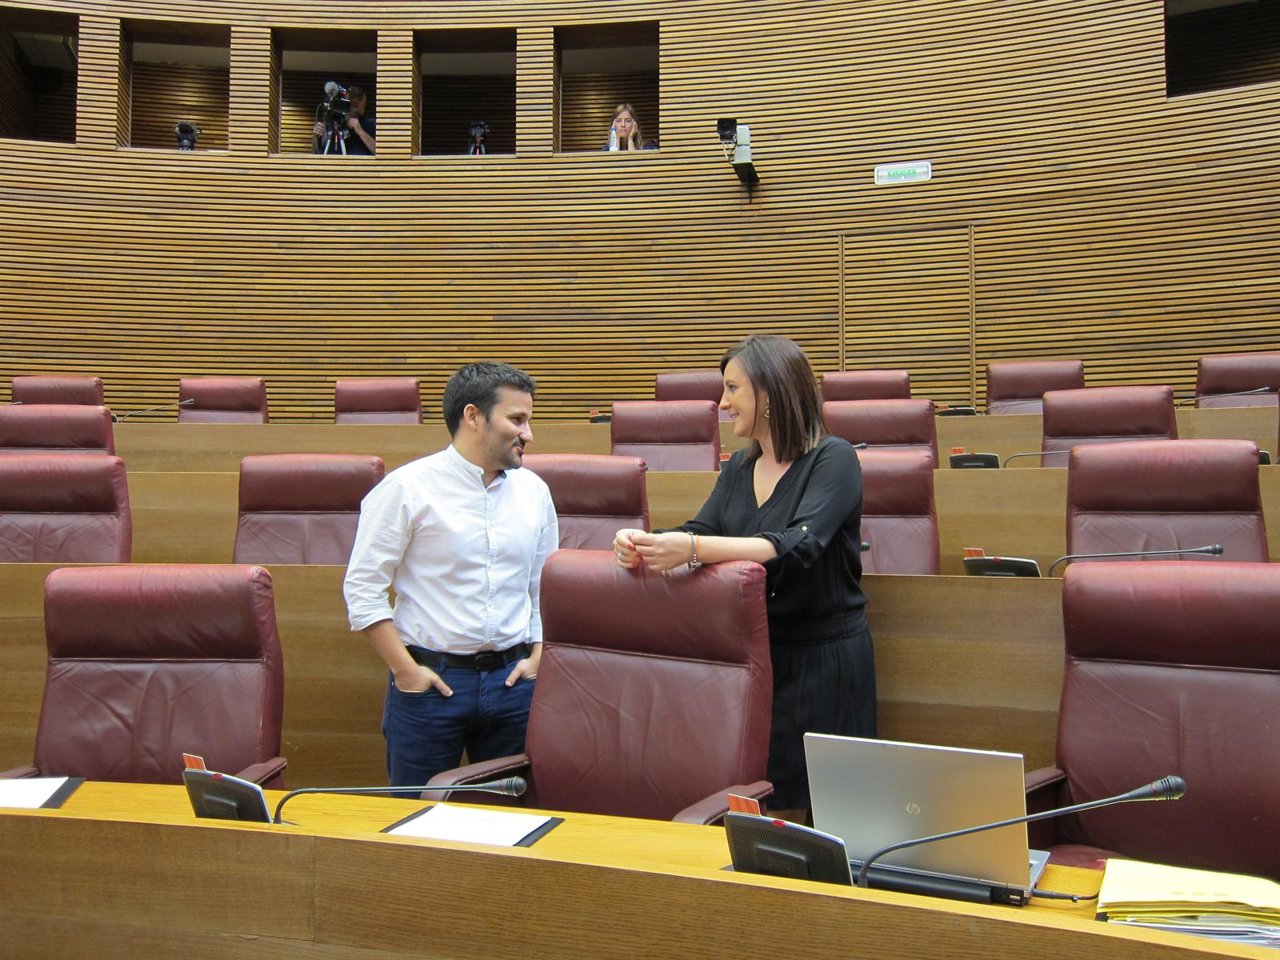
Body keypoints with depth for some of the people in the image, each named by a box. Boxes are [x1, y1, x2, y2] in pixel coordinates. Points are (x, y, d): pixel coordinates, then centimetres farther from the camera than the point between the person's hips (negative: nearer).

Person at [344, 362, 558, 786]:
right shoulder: (407, 488, -8)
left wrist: (538, 656, 3)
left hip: (513, 679, 4)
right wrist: (406, 671, -11)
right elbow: (362, 587, -8)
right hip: (431, 680, -4)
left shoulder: (534, 491, 7)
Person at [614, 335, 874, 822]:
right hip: (756, 649, 6)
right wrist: (644, 543, -20)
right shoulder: (739, 467, 10)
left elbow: (798, 545, -26)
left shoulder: (832, 459, -11)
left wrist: (694, 549, -37)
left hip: (824, 654, -6)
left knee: (818, 812, 1)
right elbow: (700, 531, 3)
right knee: (767, 810, 10)